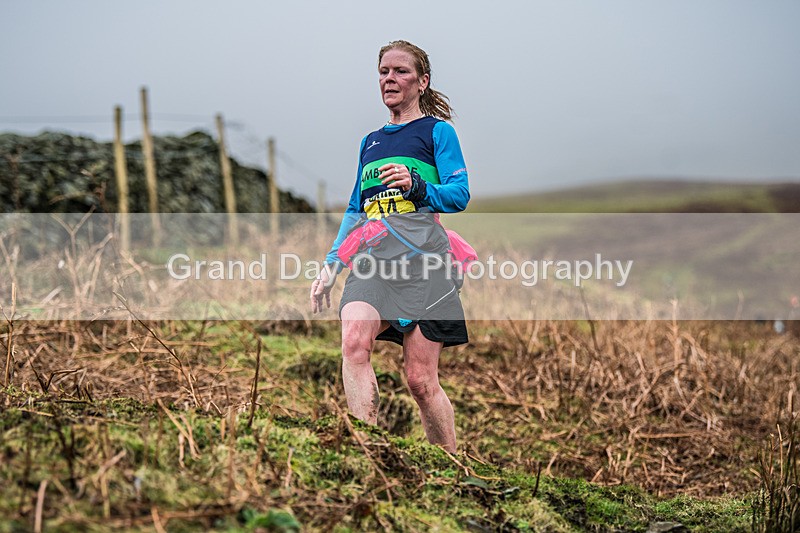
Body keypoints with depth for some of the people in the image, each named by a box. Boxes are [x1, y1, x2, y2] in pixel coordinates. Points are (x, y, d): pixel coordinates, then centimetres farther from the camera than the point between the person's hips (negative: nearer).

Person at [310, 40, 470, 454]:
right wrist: (330, 266, 19)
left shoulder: (437, 130, 9)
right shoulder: (370, 142, 26)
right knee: (353, 342, -26)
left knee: (420, 379, -6)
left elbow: (460, 194, -1)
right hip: (372, 255, 4)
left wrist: (417, 186, -20)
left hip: (420, 254, -4)